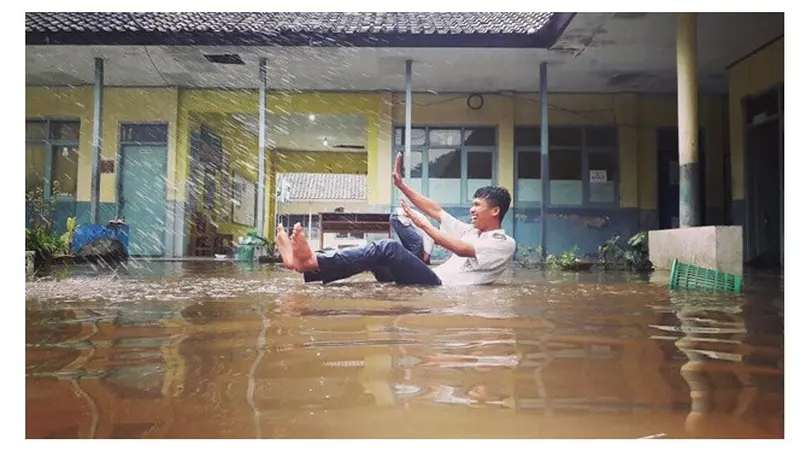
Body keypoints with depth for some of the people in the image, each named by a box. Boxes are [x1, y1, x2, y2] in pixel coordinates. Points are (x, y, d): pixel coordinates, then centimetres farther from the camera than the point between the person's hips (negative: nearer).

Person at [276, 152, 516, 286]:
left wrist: (423, 224, -10)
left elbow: (461, 250, -13)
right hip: (432, 280, 8)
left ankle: (314, 262, -34)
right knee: (376, 257, -4)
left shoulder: (505, 244, 3)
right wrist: (402, 185, 20)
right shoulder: (470, 231, 28)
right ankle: (310, 264, -17)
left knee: (387, 248, -25)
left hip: (442, 287, -8)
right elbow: (435, 211, 25)